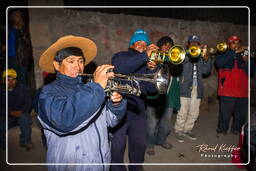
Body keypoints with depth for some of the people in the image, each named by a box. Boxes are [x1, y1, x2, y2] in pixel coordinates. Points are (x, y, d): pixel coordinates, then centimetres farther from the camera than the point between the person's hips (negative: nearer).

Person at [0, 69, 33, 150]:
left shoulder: (24, 89, -3)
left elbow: (29, 103, -6)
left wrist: (21, 111, -25)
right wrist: (11, 112, -19)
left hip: (22, 114, -2)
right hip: (7, 117, 2)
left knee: (25, 118, -34)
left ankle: (25, 141, -15)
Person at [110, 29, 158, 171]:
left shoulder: (147, 63, 12)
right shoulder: (121, 56, -1)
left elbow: (151, 88, 2)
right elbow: (119, 68, -26)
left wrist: (152, 69, -15)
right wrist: (145, 55, -25)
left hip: (138, 110, 5)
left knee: (139, 144, 16)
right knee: (117, 146, 4)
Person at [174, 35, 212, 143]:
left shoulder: (201, 57, 16)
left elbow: (206, 71, 6)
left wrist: (206, 60, -10)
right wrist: (189, 54, -26)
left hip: (197, 89, 5)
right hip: (185, 88, -5)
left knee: (194, 113, 12)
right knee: (183, 113, -3)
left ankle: (187, 130, 28)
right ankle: (179, 131, 14)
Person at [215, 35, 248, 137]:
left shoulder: (243, 56, 16)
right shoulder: (224, 55, 3)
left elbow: (249, 72, 11)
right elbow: (219, 62, -21)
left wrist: (246, 62, -7)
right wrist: (235, 52, -20)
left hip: (242, 92, 5)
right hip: (228, 91, -4)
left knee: (241, 114, 11)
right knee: (225, 114, -2)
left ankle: (237, 130, 31)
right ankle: (221, 130, 19)